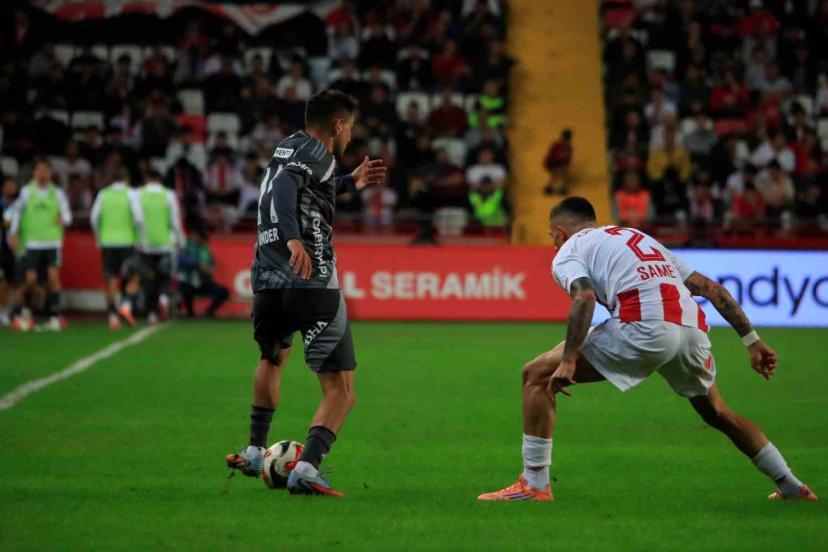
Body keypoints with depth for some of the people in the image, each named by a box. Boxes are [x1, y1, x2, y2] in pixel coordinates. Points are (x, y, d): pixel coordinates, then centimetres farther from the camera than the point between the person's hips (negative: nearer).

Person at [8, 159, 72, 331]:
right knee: (30, 279, -5)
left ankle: (54, 316, -5)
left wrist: (63, 219, -16)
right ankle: (22, 309, 22)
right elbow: (17, 212, 7)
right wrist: (13, 233, 0)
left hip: (52, 242, 1)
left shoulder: (57, 193, 6)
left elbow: (67, 214, 6)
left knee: (53, 276, -11)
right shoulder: (26, 191, 4)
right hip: (31, 243, -1)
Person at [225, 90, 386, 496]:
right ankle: (307, 468, -24)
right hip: (314, 283, -8)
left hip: (267, 283, 8)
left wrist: (350, 183, 47)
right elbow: (285, 187, -24)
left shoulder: (287, 148, 22)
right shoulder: (315, 151, -3)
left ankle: (254, 454, 38)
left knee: (273, 359, 36)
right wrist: (293, 239, -37)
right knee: (340, 392, -5)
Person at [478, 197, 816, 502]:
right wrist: (752, 341, 26)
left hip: (643, 327, -7)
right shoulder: (642, 239, 36)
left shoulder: (568, 252, 17)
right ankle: (792, 488, 37)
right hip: (693, 327, 7)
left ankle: (534, 485, -1)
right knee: (716, 413, 33)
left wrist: (568, 361, -12)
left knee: (537, 376, 6)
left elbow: (585, 297, -8)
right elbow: (711, 288, 27)